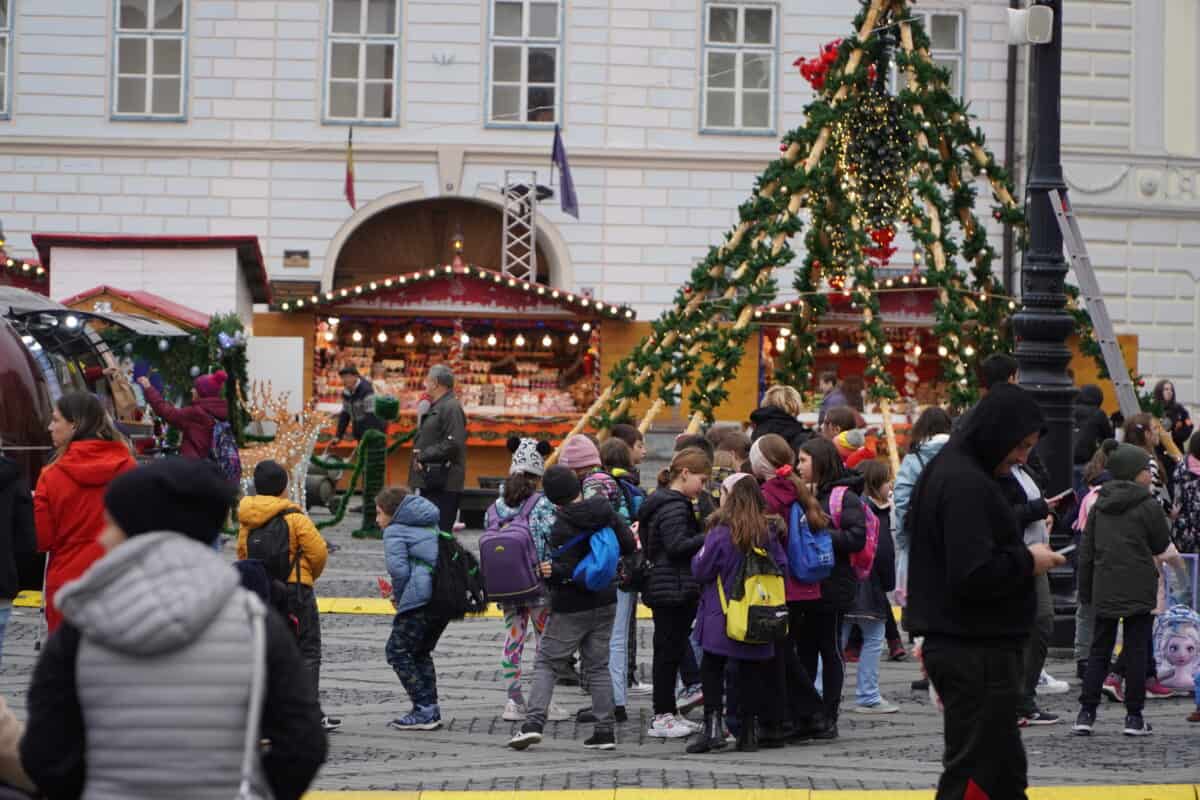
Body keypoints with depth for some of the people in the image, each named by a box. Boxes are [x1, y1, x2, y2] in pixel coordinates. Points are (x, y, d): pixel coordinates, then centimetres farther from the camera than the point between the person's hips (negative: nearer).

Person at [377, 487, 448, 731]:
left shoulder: (395, 531, 0)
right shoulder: (432, 525, 24)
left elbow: (399, 569, -14)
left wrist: (399, 597, 4)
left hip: (422, 597, -8)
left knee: (397, 650, 2)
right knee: (420, 651, 21)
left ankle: (425, 710, -5)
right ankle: (431, 711, 16)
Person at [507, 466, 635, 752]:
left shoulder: (562, 527, -19)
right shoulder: (605, 511, -1)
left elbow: (570, 571, -25)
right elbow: (628, 545, 6)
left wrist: (550, 572, -12)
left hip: (571, 607, -6)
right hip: (605, 602, 6)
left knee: (546, 662, 3)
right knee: (598, 666, 12)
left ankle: (533, 723, -9)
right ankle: (605, 730, 9)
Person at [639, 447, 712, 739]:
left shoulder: (663, 502, 17)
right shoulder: (674, 507, -15)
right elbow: (677, 546, -23)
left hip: (665, 591, 10)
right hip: (674, 591, -10)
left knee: (670, 650, 14)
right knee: (669, 651, -5)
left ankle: (668, 713, 20)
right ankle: (662, 717, -2)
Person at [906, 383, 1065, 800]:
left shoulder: (945, 471, 14)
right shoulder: (966, 484, -19)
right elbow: (975, 574, -28)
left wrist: (1022, 556, 9)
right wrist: (1027, 561, -13)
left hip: (958, 647, 11)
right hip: (977, 655, -11)